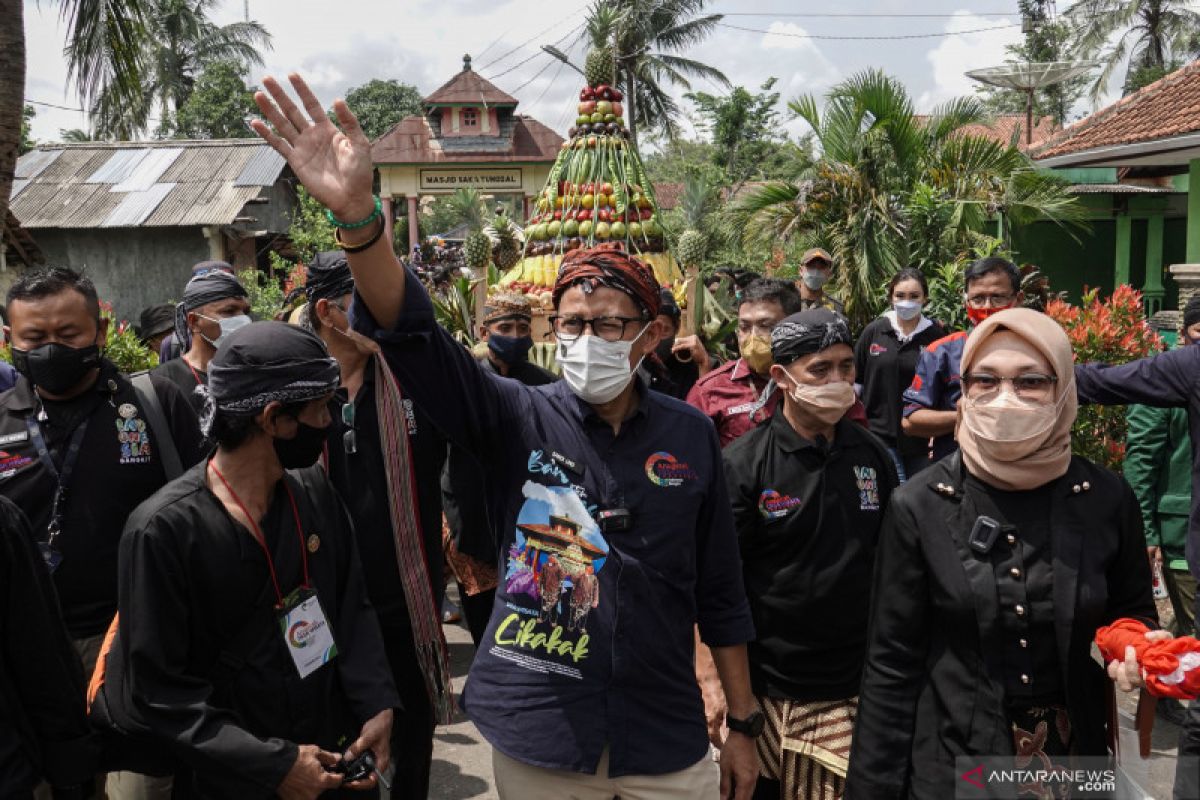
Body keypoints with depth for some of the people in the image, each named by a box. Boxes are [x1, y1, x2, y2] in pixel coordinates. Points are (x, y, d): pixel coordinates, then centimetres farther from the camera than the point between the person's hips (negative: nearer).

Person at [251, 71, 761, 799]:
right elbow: (413, 335, -23)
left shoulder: (690, 436, -5)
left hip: (666, 740, 1)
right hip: (537, 737, 0)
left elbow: (720, 595, 2)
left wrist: (742, 724, 6)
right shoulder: (520, 419, -8)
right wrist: (357, 214, -39)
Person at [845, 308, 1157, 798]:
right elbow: (892, 665, -9)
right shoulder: (918, 506, -13)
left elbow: (1134, 613, 9)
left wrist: (1137, 647, -14)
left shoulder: (1108, 499, -8)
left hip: (1076, 757, 3)